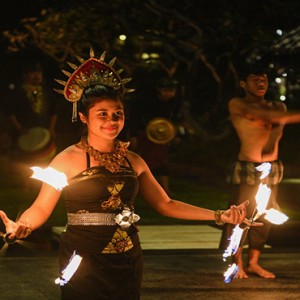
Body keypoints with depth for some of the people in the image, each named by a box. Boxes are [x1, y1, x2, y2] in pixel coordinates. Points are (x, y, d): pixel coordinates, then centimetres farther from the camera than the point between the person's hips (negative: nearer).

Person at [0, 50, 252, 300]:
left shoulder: (133, 161, 8)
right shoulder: (69, 159, -6)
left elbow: (165, 204, 13)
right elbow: (41, 208, -7)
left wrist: (219, 216, 7)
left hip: (127, 262, 5)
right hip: (83, 262, -4)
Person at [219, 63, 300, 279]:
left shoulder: (277, 107, 14)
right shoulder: (237, 105, -2)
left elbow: (278, 125, -5)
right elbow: (261, 114, -18)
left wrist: (271, 143, -28)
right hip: (246, 168, -5)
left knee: (264, 217, 7)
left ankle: (253, 262, 18)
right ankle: (237, 263, 6)